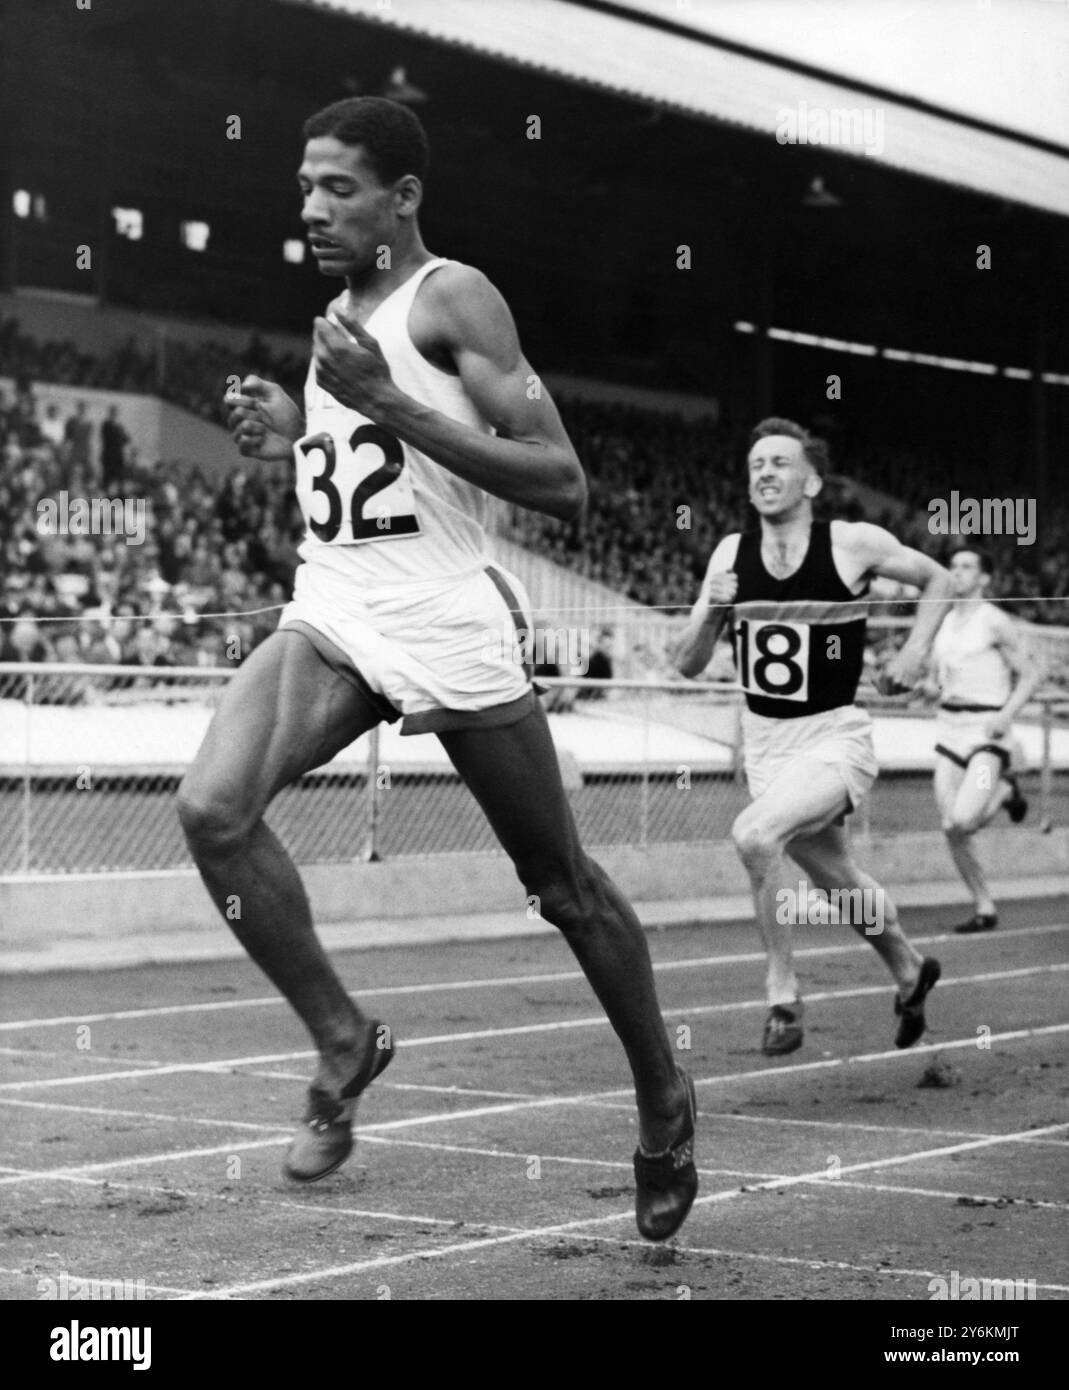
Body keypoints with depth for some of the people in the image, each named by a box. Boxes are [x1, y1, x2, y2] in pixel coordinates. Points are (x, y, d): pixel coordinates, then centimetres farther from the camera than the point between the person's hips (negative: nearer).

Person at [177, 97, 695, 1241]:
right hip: (330, 611, 7)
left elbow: (562, 485, -16)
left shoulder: (452, 299, -8)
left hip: (443, 622, -7)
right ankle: (342, 1043, -2)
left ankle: (662, 1102, 27)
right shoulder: (338, 320, 17)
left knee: (561, 884, 6)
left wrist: (388, 403, -22)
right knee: (213, 807, -18)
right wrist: (291, 438, 9)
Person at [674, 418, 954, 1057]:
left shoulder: (854, 544, -11)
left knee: (753, 835, -29)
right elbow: (688, 665, 1)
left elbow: (938, 579, 7)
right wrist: (712, 611, -18)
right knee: (840, 880, 19)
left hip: (836, 736, -5)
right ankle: (910, 969, 48)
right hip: (764, 740, 5)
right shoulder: (731, 554, -1)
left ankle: (784, 994, -12)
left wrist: (916, 652, -7)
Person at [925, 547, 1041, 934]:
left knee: (963, 821, -21)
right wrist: (927, 686, -1)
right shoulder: (944, 623, 13)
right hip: (950, 729, 6)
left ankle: (1006, 791, 10)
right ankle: (985, 910, 13)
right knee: (951, 829, -1)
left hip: (988, 731, -6)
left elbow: (1031, 674, -5)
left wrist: (1007, 714, -18)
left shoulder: (995, 622, -7)